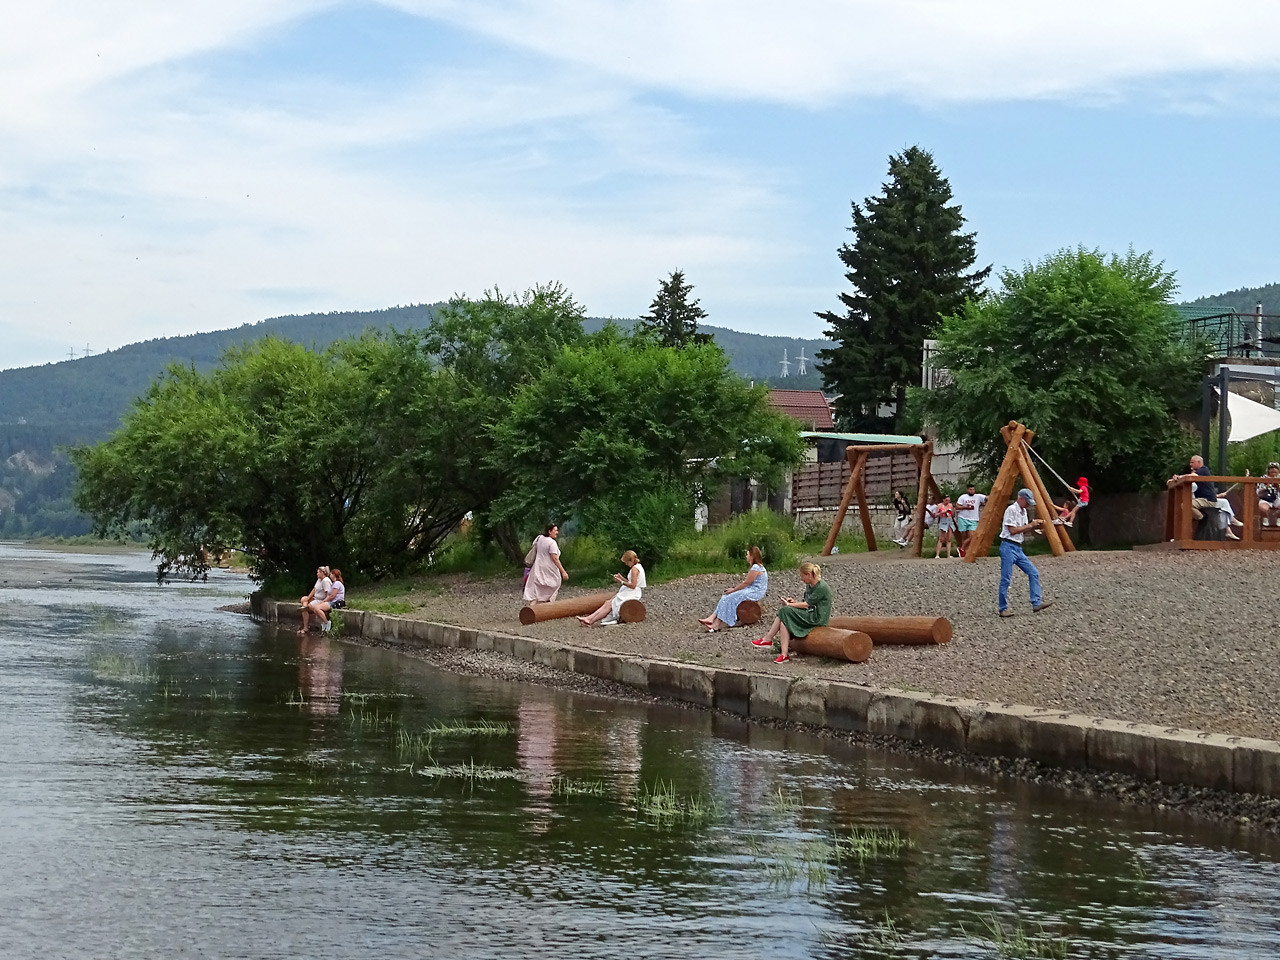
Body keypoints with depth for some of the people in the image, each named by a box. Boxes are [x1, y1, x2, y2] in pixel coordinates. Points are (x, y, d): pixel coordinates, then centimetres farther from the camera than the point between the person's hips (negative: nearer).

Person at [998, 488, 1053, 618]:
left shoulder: (1023, 511, 15)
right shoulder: (1011, 510, -12)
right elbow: (1012, 530, -17)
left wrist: (1035, 527, 1)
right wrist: (1030, 525, -14)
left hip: (1018, 548, 9)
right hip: (1008, 547, -9)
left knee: (1033, 573, 3)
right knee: (1006, 579, -5)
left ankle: (1036, 603, 2)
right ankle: (1003, 609, 1)